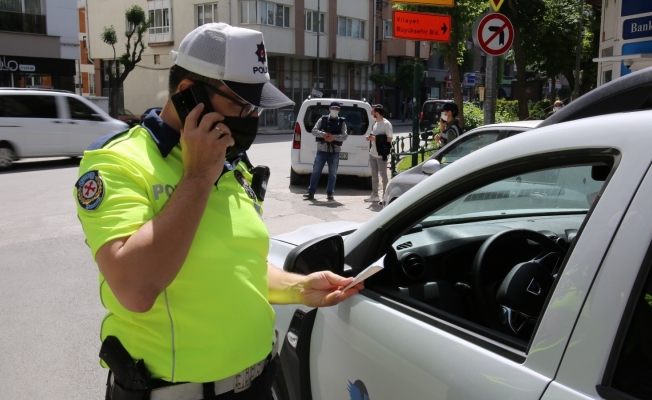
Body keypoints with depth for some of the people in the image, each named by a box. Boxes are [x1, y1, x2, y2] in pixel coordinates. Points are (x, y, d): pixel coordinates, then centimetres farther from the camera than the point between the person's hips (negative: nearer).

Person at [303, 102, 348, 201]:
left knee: (333, 174, 5)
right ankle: (311, 192, 6)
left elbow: (345, 136, -6)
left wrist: (333, 137, -22)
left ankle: (330, 193, 15)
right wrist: (323, 134, -20)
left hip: (335, 151, 0)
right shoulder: (323, 119, 7)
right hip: (322, 150, 0)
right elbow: (314, 131, -1)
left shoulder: (342, 122, 6)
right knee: (316, 171, 1)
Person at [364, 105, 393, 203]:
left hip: (381, 154, -8)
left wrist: (375, 138, -18)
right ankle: (374, 195, 21)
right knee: (374, 175, 13)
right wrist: (370, 137, 3)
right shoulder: (375, 123, 14)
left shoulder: (386, 124, -12)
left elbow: (389, 139, -16)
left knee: (383, 175, -2)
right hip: (372, 153, 8)